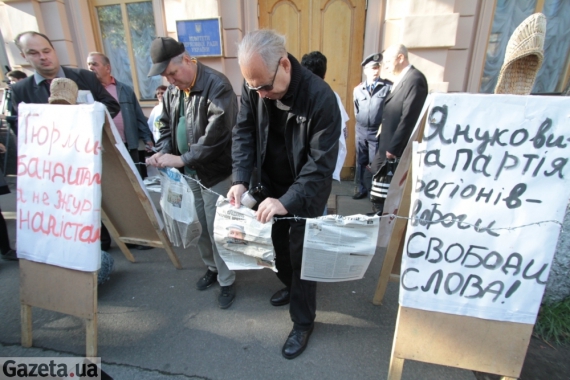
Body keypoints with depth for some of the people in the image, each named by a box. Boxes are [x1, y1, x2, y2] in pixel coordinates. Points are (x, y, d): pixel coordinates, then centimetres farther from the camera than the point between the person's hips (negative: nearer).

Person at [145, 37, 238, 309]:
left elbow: (216, 134, -25)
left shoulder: (217, 86, -17)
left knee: (216, 229, 2)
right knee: (199, 225, 16)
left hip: (214, 172, -7)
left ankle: (226, 281, 22)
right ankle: (211, 267, 39)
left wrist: (183, 159, -23)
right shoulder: (173, 89, 9)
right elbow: (166, 124, 15)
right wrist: (164, 152, -4)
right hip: (188, 172, 7)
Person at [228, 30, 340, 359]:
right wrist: (241, 180, -20)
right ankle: (289, 286, 49)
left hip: (307, 192, -5)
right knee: (279, 242, 20)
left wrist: (288, 201, -34)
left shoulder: (320, 97, -28)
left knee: (302, 254, 4)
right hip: (272, 184, 5)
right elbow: (244, 132, -6)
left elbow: (322, 161, -27)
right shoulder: (254, 88, -12)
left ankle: (304, 322, 26)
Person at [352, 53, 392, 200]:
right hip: (361, 131, 4)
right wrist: (360, 123, 11)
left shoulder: (388, 87, -5)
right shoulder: (358, 89, 6)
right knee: (361, 162, 12)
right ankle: (362, 189, 26)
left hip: (377, 132, -4)